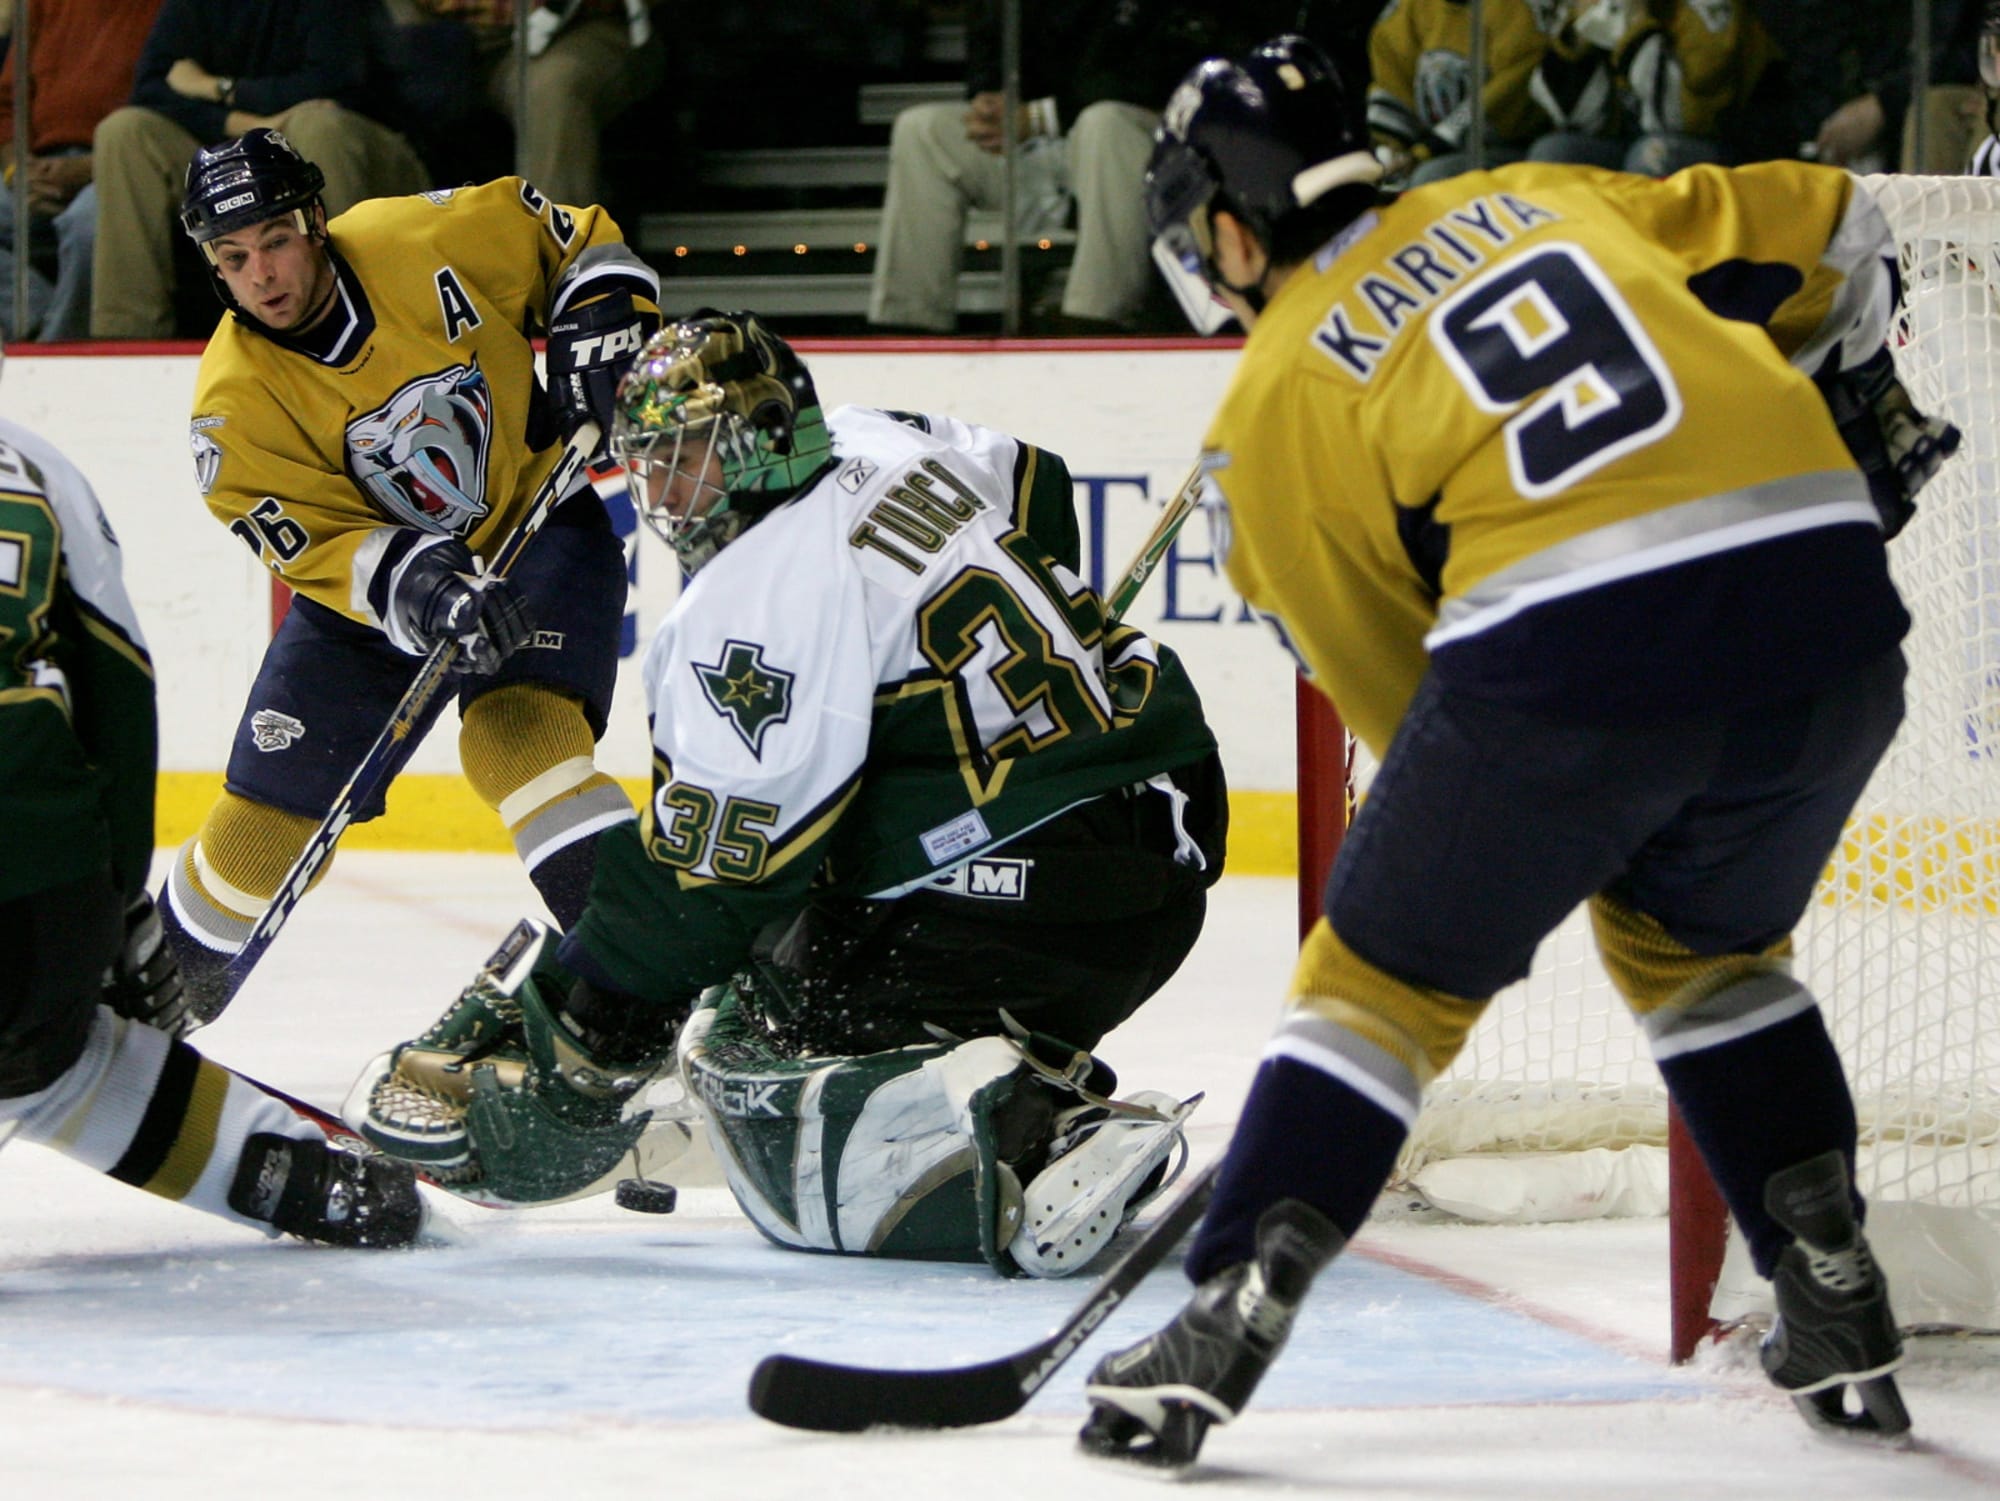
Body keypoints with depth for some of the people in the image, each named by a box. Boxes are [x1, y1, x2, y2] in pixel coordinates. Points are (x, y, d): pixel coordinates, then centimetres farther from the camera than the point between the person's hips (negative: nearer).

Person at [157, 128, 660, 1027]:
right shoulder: (235, 407, -19)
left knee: (517, 733, -29)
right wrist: (422, 588, -40)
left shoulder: (433, 241, -19)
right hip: (365, 581, 2)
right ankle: (170, 973, 29)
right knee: (266, 815, 3)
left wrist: (599, 328, -18)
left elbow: (580, 244, -1)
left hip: (534, 524, -2)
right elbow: (322, 548, -22)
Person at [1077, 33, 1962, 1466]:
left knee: (1388, 973, 14)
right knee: (1702, 946, 29)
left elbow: (1401, 692, 14)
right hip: (1828, 596, 5)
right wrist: (1858, 399, 41)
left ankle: (1232, 1318, 7)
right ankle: (1836, 1307, 25)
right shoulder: (1538, 201, 24)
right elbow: (1825, 224, 27)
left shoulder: (1273, 399, 12)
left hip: (1572, 651, -5)